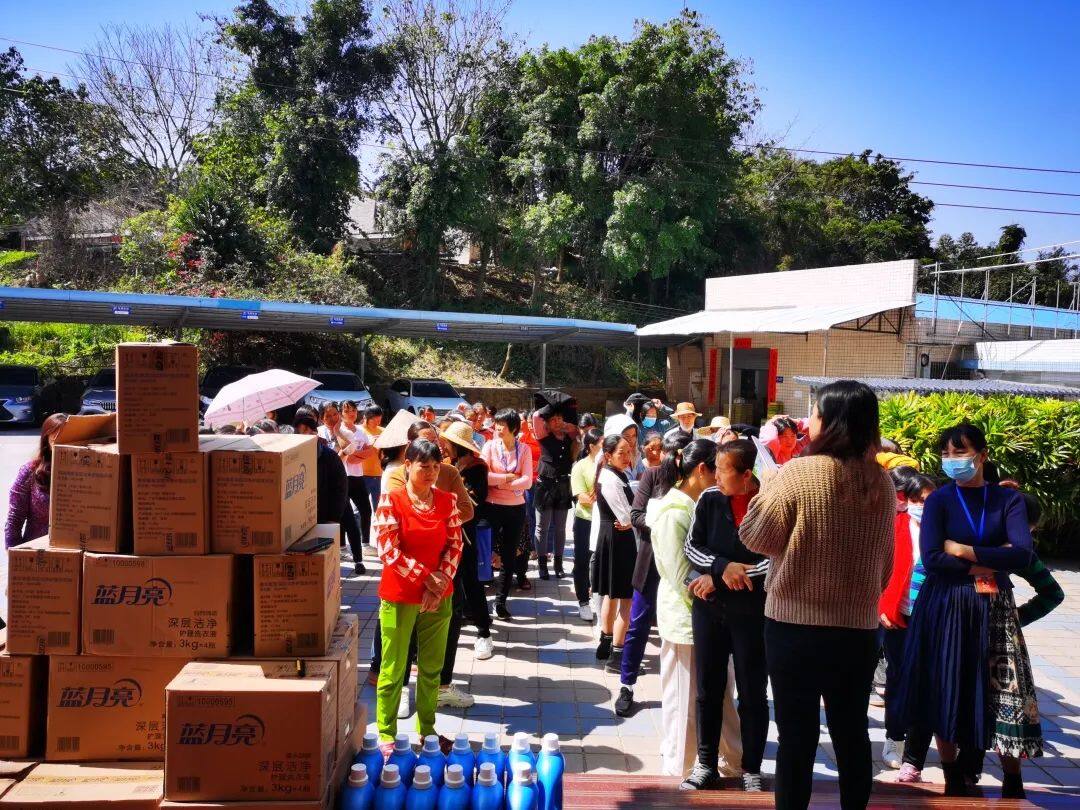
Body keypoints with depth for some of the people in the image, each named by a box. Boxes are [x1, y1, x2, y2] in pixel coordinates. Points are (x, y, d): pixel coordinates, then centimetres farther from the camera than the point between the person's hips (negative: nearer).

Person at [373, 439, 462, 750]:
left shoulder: (447, 500, 2)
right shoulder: (391, 500, -10)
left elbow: (454, 544, 3)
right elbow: (388, 550, -15)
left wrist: (442, 581, -11)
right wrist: (426, 578, -14)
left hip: (439, 596, 4)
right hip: (399, 596, -4)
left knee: (432, 668, 14)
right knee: (393, 669, 6)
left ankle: (427, 729, 29)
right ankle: (386, 734, 19)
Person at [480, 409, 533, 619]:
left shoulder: (524, 449, 1)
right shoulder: (490, 446, -3)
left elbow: (527, 481, -9)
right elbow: (482, 476, -15)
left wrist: (503, 483, -15)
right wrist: (508, 477, -12)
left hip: (516, 509, 2)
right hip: (492, 507, -2)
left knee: (509, 556, 8)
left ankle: (501, 602, 19)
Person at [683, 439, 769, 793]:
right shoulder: (710, 500, -2)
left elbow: (776, 561, -14)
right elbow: (692, 547, 1)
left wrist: (717, 578, -13)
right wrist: (722, 567, -18)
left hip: (752, 612, -3)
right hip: (709, 607, 3)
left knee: (753, 695, 9)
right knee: (709, 690, 12)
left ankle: (751, 768, 24)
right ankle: (706, 765, 25)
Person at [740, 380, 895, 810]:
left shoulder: (799, 472, -14)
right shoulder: (882, 482, 1)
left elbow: (756, 537, -7)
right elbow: (885, 560, 10)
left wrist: (770, 482, 4)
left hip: (795, 622, -4)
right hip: (859, 626, 4)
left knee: (797, 734, 5)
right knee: (852, 732, 15)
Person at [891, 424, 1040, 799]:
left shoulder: (1008, 499, 1)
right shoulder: (939, 500, -2)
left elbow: (1022, 555, -13)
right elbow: (932, 559, -13)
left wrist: (964, 550, -14)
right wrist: (987, 563, -13)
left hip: (994, 610, 1)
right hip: (945, 608, 0)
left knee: (1008, 696, 1)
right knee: (945, 696, 6)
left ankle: (1013, 785, 19)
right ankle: (953, 781, 23)